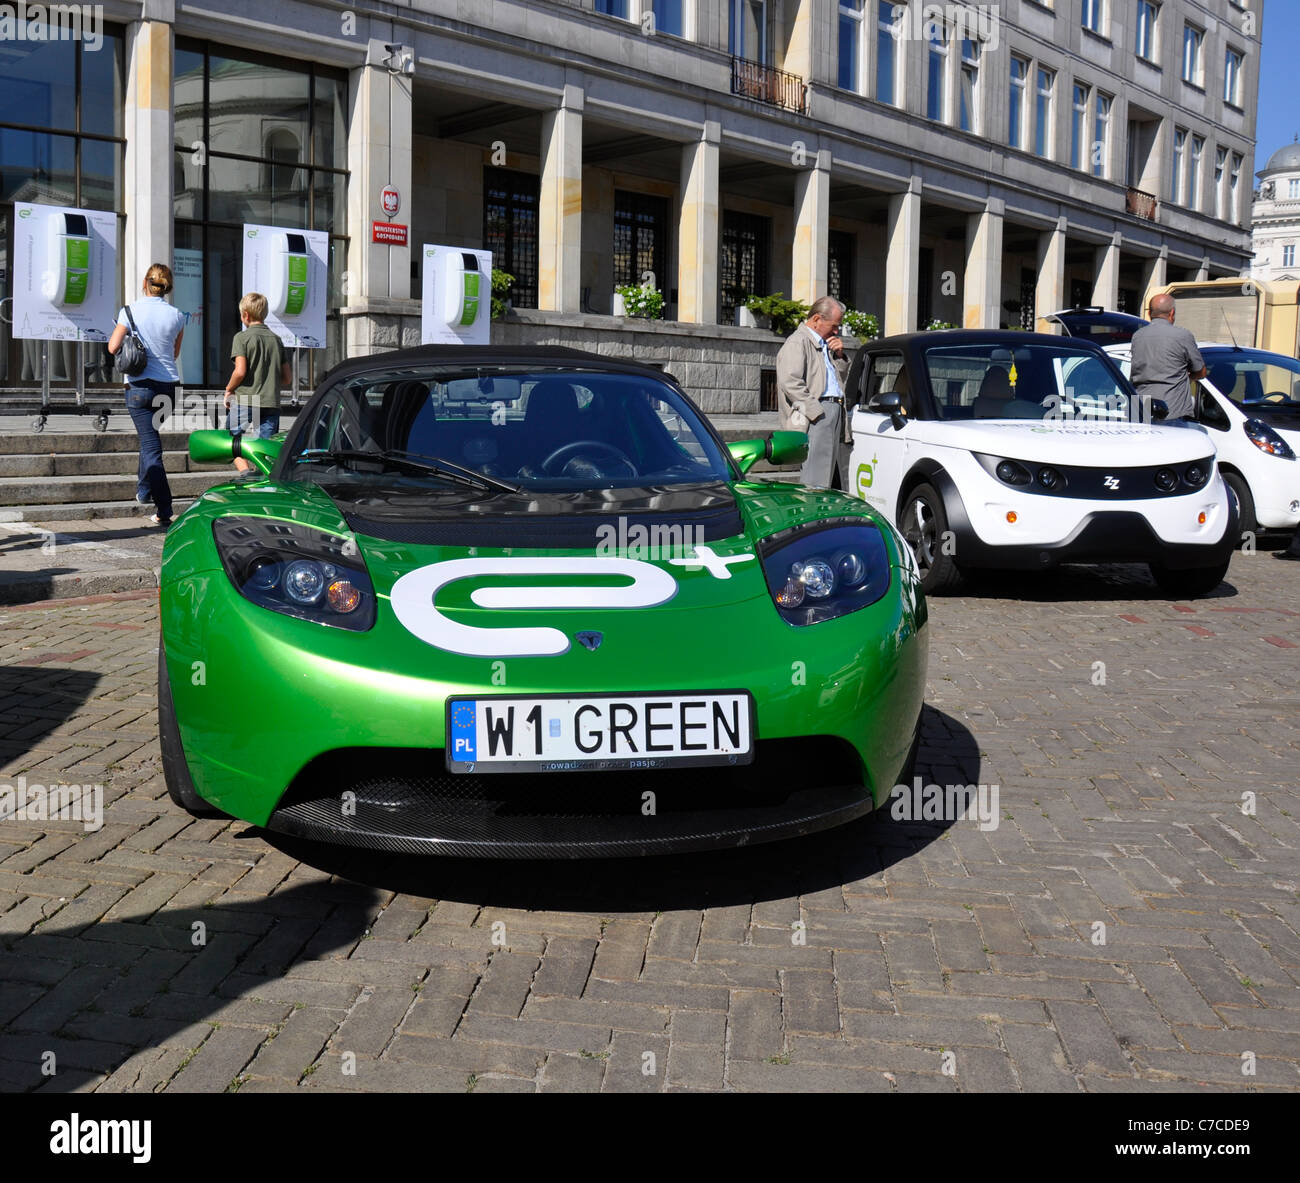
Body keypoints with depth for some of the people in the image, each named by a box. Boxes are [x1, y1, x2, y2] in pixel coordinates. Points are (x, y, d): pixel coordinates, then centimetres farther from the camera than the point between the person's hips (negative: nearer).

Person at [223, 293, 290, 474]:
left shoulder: (242, 337, -4)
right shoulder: (276, 339, 12)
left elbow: (240, 371, -15)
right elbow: (288, 378, 12)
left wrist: (229, 389, 2)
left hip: (245, 402, -4)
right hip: (271, 403, 4)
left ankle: (246, 471, -10)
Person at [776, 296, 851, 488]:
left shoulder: (825, 344, 24)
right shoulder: (797, 342, -4)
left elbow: (841, 377, 32)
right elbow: (790, 382, -17)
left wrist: (838, 356, 12)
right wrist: (816, 411, -19)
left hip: (835, 411, 9)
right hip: (817, 417, -9)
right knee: (816, 484, -15)